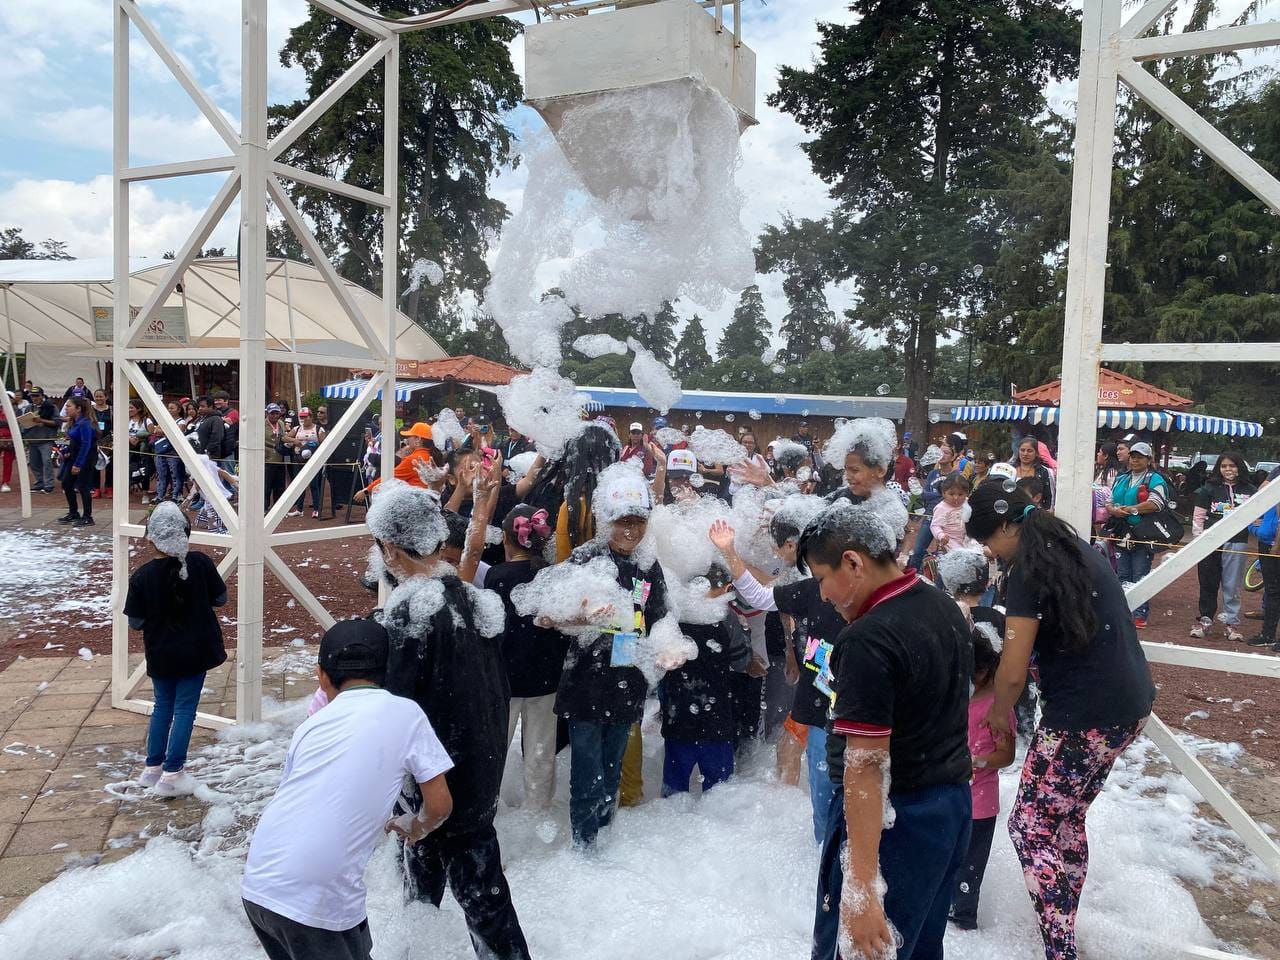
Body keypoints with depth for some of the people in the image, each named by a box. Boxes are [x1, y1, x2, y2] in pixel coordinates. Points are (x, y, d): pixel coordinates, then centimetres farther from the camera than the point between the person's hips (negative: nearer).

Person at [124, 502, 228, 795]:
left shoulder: (141, 576, -12)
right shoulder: (200, 562, -14)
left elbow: (135, 622, -6)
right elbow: (220, 598, -3)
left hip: (160, 654, 2)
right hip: (195, 650, -2)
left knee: (162, 707, 19)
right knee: (185, 708, 5)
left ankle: (153, 767, 28)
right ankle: (172, 774, 6)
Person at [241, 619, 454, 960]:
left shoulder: (311, 724, 14)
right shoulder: (405, 713, 1)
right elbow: (440, 805, 1)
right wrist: (415, 828, 24)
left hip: (258, 884, 5)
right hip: (317, 901, -5)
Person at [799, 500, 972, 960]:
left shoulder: (868, 641, -24)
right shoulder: (947, 607, 5)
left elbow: (867, 767, -26)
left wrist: (861, 886, -25)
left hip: (894, 817, -9)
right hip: (954, 802, 9)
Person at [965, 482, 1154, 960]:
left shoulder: (1028, 571, -15)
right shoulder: (1078, 549, 11)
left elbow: (1013, 670, -17)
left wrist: (999, 712, 3)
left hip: (1083, 715, -9)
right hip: (1129, 704, 9)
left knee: (1031, 829, 0)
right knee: (1067, 820, 19)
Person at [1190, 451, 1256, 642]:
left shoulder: (1249, 490, 5)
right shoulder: (1210, 488, 4)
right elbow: (1198, 516, 5)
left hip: (1237, 544, 0)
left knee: (1232, 586, 6)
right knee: (1208, 583, 6)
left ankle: (1232, 623, 14)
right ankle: (1205, 619, 15)